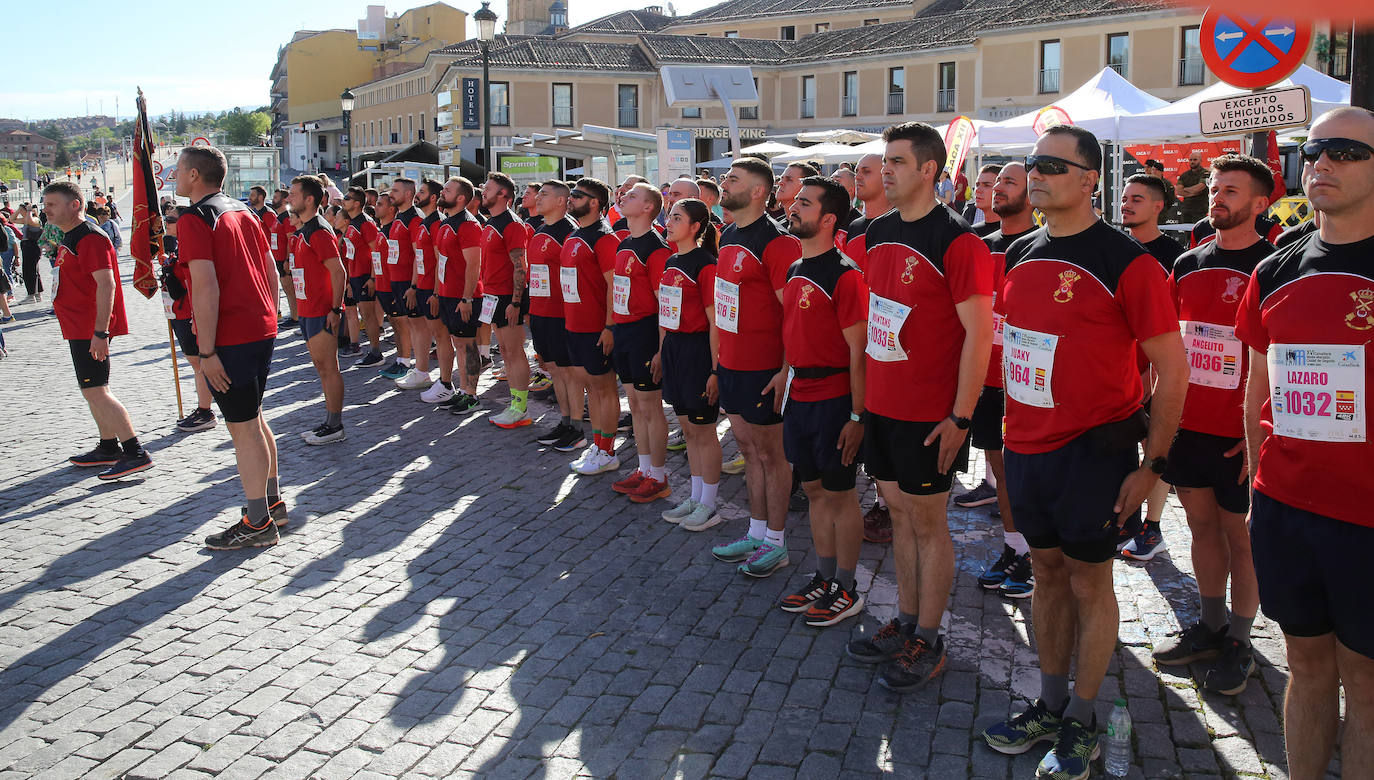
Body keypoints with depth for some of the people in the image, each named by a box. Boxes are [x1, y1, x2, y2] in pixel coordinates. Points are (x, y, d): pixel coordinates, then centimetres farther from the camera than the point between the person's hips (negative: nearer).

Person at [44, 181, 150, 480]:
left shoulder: (90, 237, -15)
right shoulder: (69, 238, 18)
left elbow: (106, 284, -23)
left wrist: (100, 332, -28)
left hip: (90, 330, -11)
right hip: (80, 329, 11)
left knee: (95, 391, -13)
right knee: (93, 391, 15)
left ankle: (135, 453, -12)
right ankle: (109, 448, 24)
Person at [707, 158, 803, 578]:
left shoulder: (775, 242, -17)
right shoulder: (727, 236, 10)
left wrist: (786, 369, -19)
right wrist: (720, 353, 16)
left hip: (762, 368, -8)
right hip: (730, 365, 9)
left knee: (770, 453, 4)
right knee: (748, 449, 17)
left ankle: (775, 543, 18)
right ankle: (756, 533, 30)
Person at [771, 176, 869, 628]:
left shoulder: (844, 275, -15)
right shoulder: (795, 270, 10)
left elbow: (858, 350, -17)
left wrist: (857, 416, -19)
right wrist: (785, 373, 13)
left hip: (833, 399, -8)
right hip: (798, 396, 8)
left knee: (839, 493, 3)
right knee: (814, 490, 15)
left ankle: (846, 591, 16)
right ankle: (823, 578, 28)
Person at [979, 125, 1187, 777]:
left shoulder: (1126, 261, -12)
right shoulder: (1020, 255, 7)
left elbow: (1172, 368, -10)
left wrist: (1153, 463, -12)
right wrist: (1014, 430, 14)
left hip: (1092, 451, -6)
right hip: (1026, 448, 6)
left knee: (1088, 582, 7)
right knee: (1048, 573, 16)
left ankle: (1081, 723, 22)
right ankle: (1049, 706, 30)